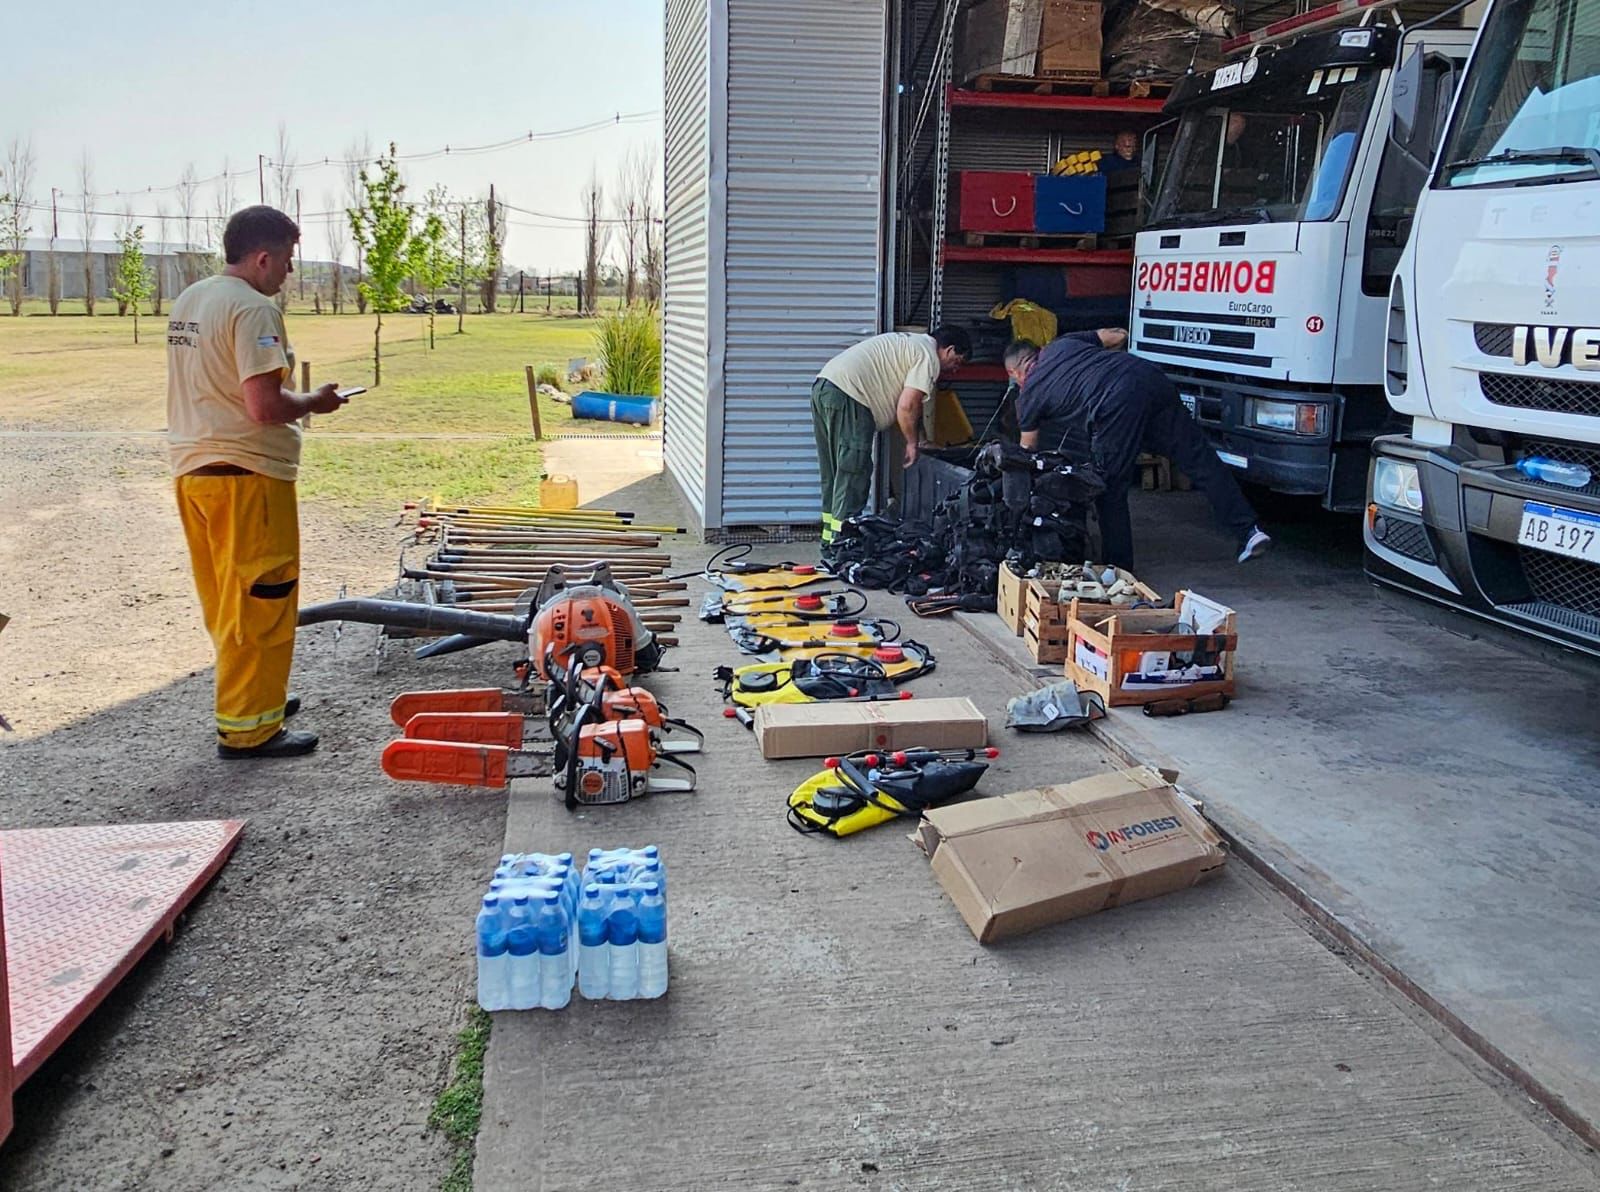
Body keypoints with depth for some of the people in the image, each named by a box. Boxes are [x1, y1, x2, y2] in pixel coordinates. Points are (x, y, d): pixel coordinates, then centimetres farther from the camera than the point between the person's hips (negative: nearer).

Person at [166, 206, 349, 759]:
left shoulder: (188, 301, 13)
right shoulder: (253, 309, -17)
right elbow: (265, 406, -24)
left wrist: (297, 401, 16)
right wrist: (315, 402, -6)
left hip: (192, 469, 9)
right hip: (245, 475, -9)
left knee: (227, 601, 19)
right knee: (259, 603, 0)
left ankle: (254, 695, 34)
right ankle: (248, 728, 6)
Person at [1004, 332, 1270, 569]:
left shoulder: (1029, 396, 21)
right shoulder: (1063, 344, 32)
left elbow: (1027, 450, 33)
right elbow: (1118, 335, 35)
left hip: (1114, 405, -5)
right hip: (1151, 379, 5)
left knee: (1110, 491, 10)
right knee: (1200, 460, 4)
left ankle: (1118, 569, 15)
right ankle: (1248, 530, -2)